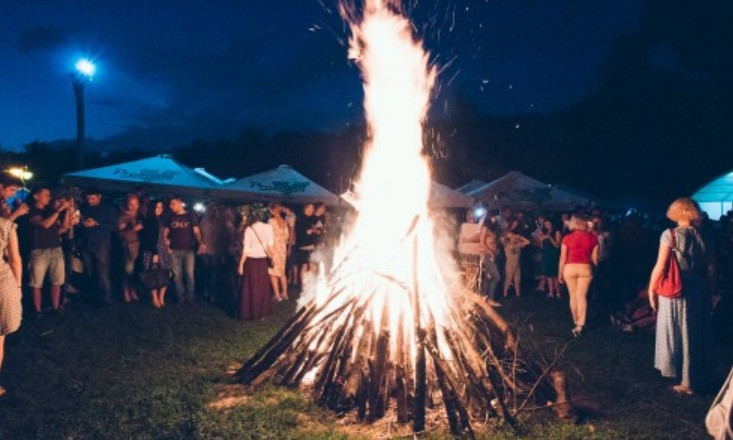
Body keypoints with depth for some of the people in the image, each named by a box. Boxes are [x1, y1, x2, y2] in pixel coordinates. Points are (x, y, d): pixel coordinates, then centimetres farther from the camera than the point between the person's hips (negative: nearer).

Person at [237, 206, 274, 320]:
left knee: (250, 287, 8)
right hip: (262, 260, 2)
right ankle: (262, 312, 20)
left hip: (251, 260, -2)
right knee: (262, 287, 14)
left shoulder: (249, 229, -13)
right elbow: (270, 246, -2)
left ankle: (249, 313, 14)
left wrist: (241, 264, -6)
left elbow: (246, 249, -13)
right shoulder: (268, 227, -6)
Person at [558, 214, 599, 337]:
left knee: (573, 296, 13)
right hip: (586, 268, 1)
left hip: (570, 268, -1)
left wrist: (560, 274, 7)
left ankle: (576, 322, 24)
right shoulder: (592, 238, -1)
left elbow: (563, 258, -2)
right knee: (582, 296, 2)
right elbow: (595, 259, 1)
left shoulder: (567, 238, -5)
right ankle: (580, 325, -7)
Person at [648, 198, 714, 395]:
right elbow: (711, 269, 3)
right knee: (699, 335, 16)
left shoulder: (670, 235, -11)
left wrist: (651, 290, -4)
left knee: (679, 335, 6)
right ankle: (700, 377, 27)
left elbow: (660, 267, -13)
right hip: (699, 292, 4)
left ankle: (687, 382, 12)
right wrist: (709, 291, 14)